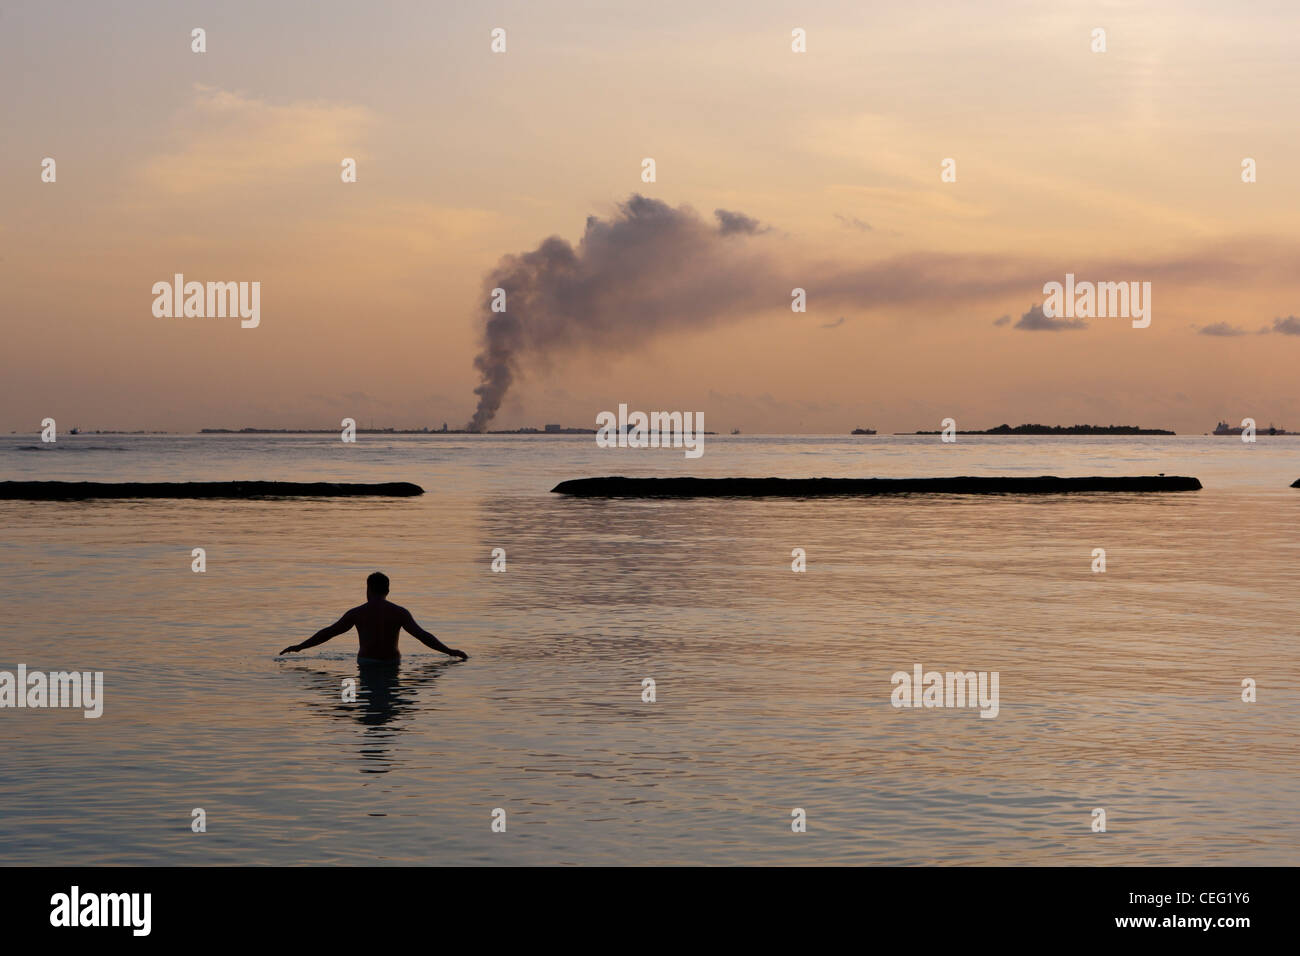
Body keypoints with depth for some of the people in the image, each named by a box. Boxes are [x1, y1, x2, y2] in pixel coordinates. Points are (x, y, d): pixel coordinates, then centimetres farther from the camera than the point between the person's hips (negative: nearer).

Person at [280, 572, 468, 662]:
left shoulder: (357, 613, -3)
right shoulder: (399, 612, -2)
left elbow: (328, 632, 1)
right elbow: (422, 635, -6)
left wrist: (299, 647, 9)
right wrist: (450, 651, 0)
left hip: (366, 663, -1)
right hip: (392, 663, 1)